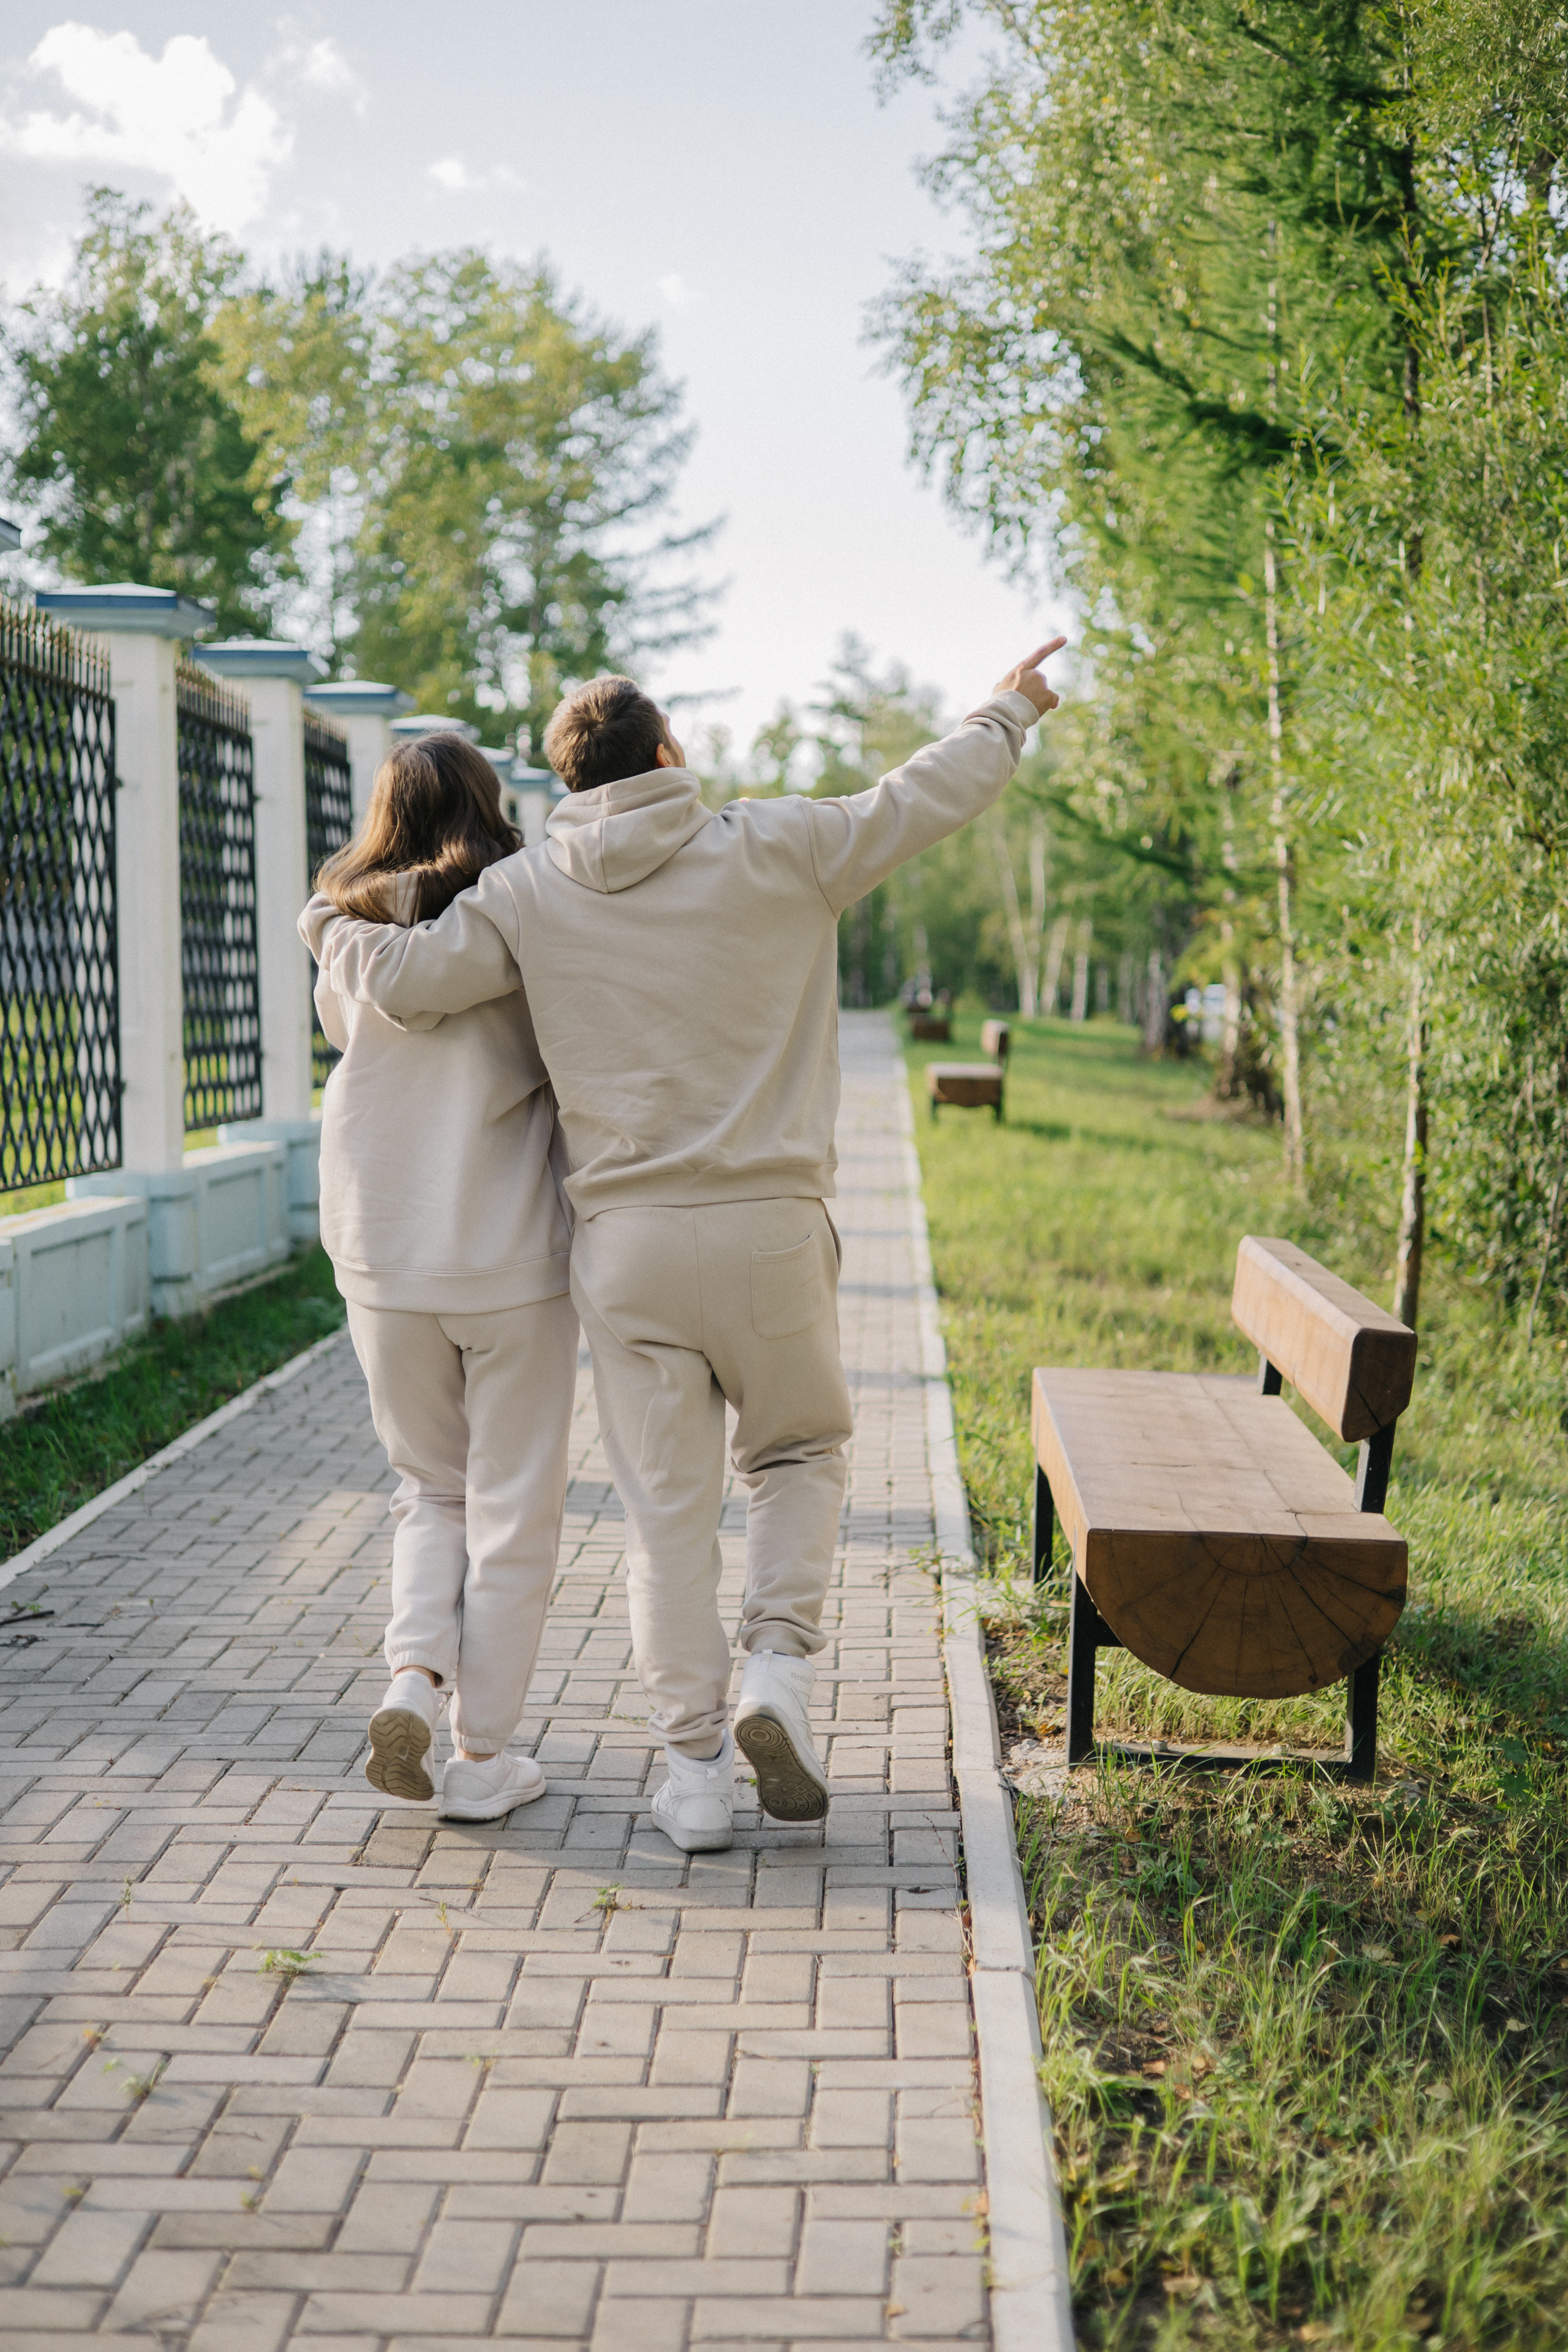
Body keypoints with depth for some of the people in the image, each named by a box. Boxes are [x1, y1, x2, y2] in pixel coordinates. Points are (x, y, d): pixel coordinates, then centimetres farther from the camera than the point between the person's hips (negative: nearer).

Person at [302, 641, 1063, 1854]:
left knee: (668, 1504, 9)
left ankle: (694, 1759, 11)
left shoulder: (527, 894, 1)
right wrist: (1009, 713, 26)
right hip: (768, 1226, -1)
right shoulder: (776, 851, -1)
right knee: (801, 1449, 21)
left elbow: (406, 979, -6)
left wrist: (331, 928, 17)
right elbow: (921, 799, 8)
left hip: (626, 1242, 1)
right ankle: (779, 1668, 3)